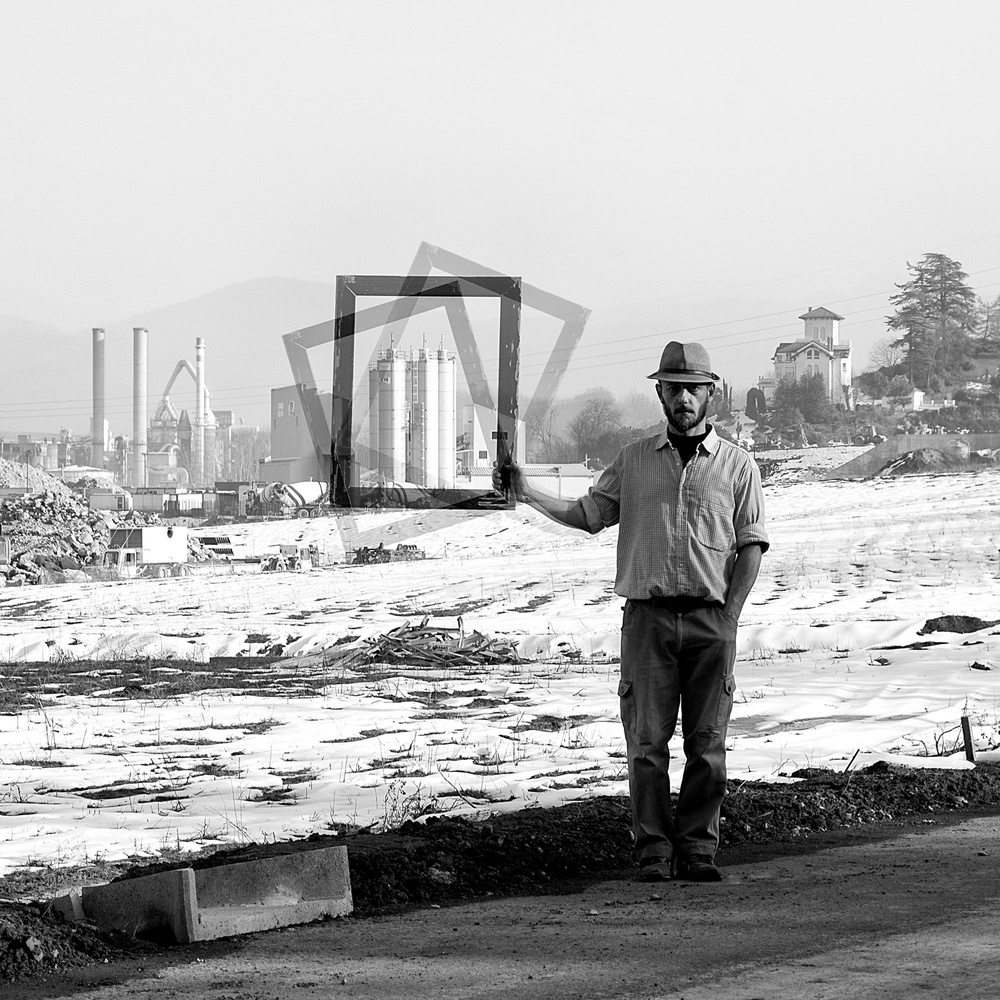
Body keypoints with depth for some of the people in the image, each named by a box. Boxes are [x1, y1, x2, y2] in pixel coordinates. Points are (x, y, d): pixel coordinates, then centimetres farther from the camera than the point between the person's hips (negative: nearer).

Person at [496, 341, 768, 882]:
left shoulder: (737, 465, 8)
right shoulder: (633, 460, 12)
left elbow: (751, 544, 5)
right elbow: (586, 514, 15)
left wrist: (730, 614, -5)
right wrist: (528, 494, 2)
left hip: (711, 618, -1)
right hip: (647, 614, 1)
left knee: (707, 743, -1)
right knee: (647, 740, -3)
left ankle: (697, 848, 5)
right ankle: (653, 851, 0)